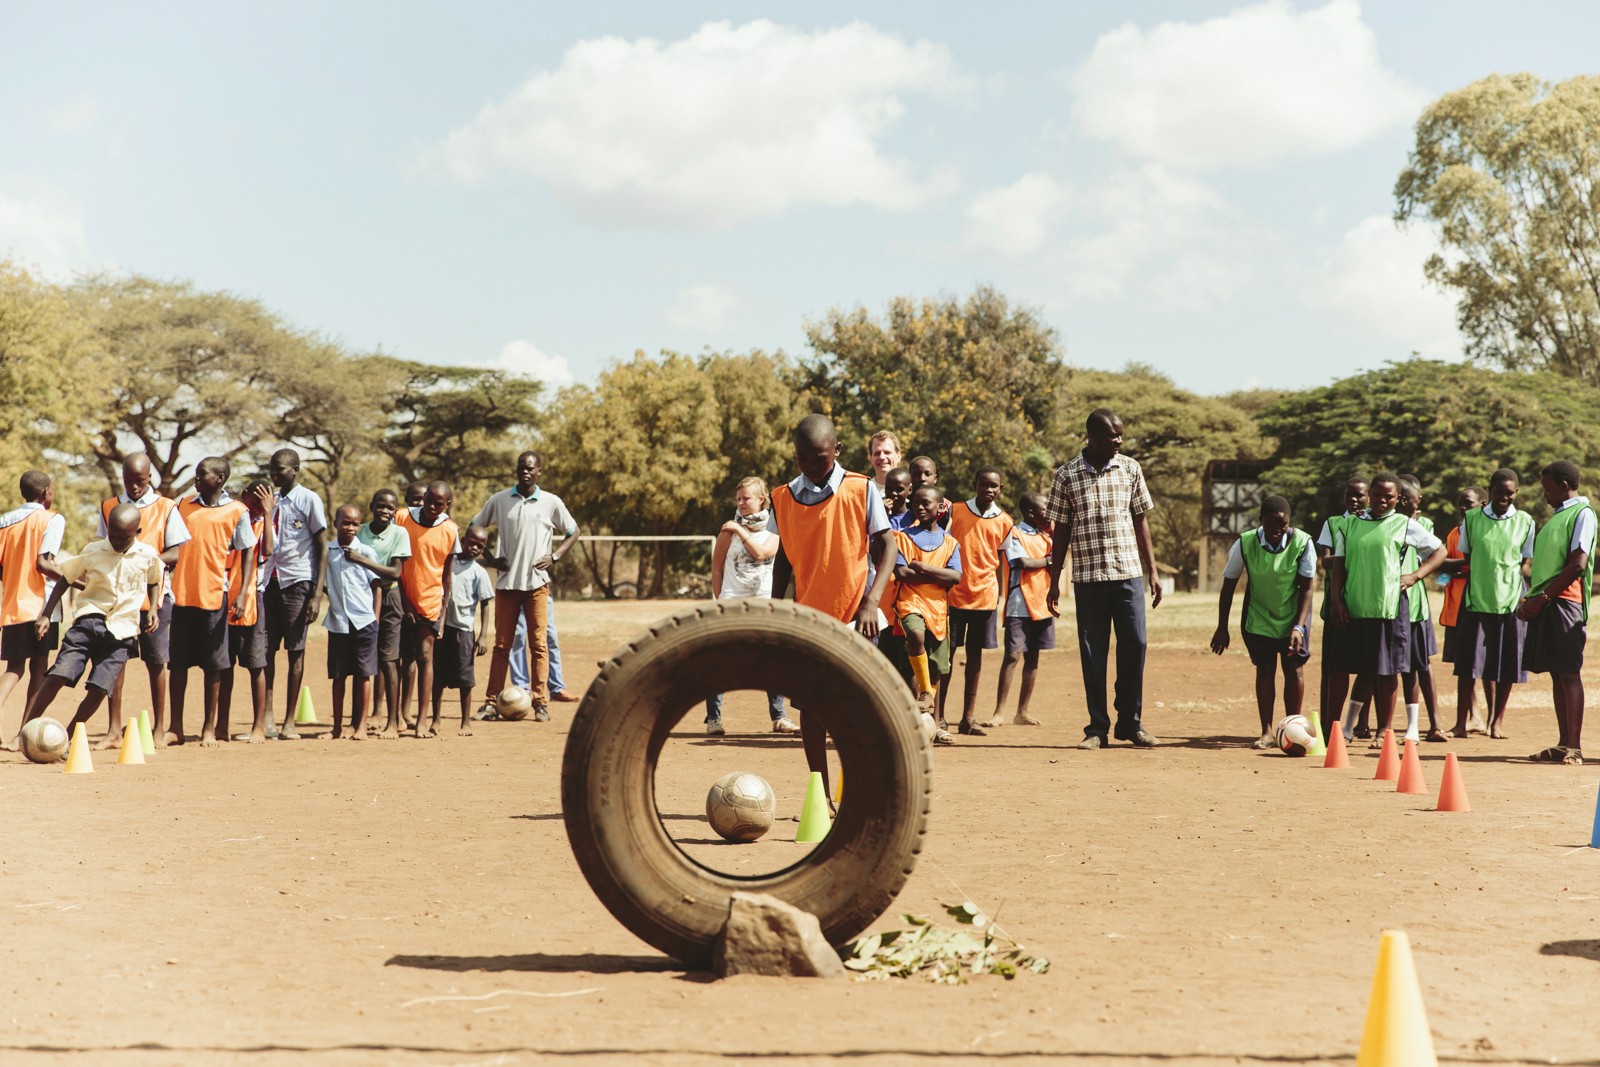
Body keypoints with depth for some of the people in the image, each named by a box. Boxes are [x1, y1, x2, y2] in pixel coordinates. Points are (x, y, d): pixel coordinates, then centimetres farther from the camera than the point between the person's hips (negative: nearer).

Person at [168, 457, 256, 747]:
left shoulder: (237, 512, 0)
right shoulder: (184, 506, 11)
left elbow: (249, 553, 1)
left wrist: (242, 594, -8)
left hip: (214, 595, -3)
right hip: (181, 594, 3)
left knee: (213, 664, 2)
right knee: (178, 663, 5)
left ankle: (209, 728, 11)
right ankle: (175, 728, 11)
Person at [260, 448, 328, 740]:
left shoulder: (309, 500, -3)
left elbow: (322, 548, -6)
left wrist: (317, 594, -12)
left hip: (297, 583, -6)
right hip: (270, 582, 6)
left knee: (295, 651, -1)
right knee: (265, 649, 2)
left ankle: (289, 722, 4)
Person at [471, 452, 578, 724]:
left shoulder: (551, 502, 3)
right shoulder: (499, 500, 5)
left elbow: (572, 533, 13)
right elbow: (474, 528, 14)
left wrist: (554, 556, -1)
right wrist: (489, 559, 3)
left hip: (537, 582, -1)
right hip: (506, 582, 1)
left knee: (539, 644, -2)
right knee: (501, 644, 4)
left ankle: (541, 703, 1)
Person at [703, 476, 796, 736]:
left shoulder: (773, 529, 6)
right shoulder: (729, 529, 2)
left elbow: (761, 552, -14)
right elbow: (717, 567, 4)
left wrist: (740, 530, -12)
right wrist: (719, 600, 0)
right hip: (732, 604, -2)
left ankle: (778, 718, 10)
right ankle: (713, 718, -1)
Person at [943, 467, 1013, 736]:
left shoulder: (1004, 522, 6)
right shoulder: (955, 511, 1)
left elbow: (1000, 560, 13)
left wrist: (999, 595, 10)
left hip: (985, 595, 2)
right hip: (954, 593, -2)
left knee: (975, 653, 7)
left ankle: (968, 717, 12)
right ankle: (938, 716, 4)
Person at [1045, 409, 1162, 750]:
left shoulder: (1130, 469, 5)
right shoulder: (1067, 475, 0)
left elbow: (1141, 521, 10)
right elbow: (1061, 531, 4)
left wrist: (1153, 572, 6)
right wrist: (1054, 583, 3)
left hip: (1128, 572, 1)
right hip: (1087, 576, -1)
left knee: (1134, 644, -3)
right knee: (1092, 652, 2)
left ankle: (1131, 722, 12)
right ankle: (1097, 728, 11)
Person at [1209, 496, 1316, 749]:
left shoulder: (1302, 542, -20)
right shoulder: (1245, 543, -18)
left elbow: (1306, 588, -14)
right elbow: (1228, 585, -6)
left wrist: (1299, 627, -22)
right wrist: (1222, 628, -4)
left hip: (1293, 617, 0)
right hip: (1258, 617, 0)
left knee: (1293, 669, 0)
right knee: (1264, 670, -1)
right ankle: (1266, 732, 5)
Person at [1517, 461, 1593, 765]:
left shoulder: (1582, 512, -5)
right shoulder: (1559, 515, 23)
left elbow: (1578, 564, -14)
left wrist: (1543, 597, -14)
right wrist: (1532, 596, 11)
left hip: (1565, 601, -8)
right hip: (1545, 603, 9)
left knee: (1569, 672, -9)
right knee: (1556, 673, 7)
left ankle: (1575, 746, -9)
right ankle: (1563, 743, 10)